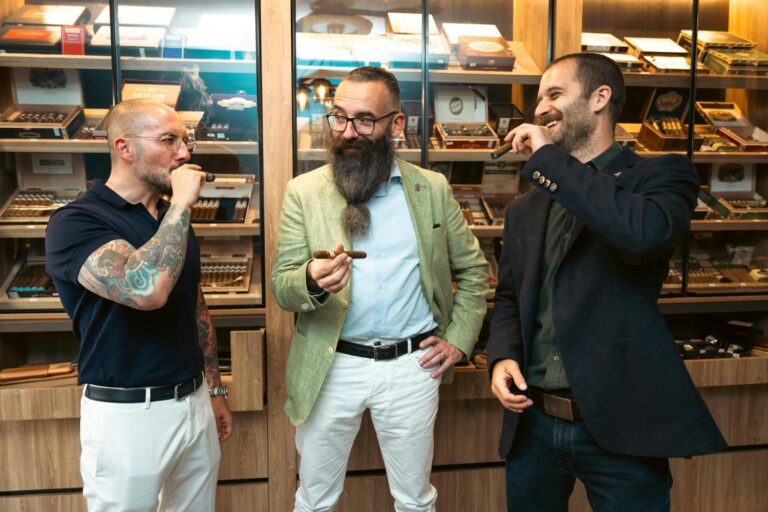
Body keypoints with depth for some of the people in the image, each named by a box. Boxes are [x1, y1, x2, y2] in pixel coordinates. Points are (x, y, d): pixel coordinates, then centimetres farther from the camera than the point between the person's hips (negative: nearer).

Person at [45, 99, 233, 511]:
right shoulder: (75, 222, -15)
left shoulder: (173, 220, 8)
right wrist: (181, 204, -22)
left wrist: (215, 391, 16)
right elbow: (147, 290, -33)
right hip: (127, 414, -6)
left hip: (194, 404, 6)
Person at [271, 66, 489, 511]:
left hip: (412, 365, 1)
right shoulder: (304, 192, -3)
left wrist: (459, 339, 1)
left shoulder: (433, 189, 1)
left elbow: (474, 269, 9)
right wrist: (312, 281, -29)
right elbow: (282, 286, -7)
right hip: (330, 368, 0)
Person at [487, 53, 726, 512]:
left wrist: (548, 158, -17)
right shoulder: (526, 208, 11)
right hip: (533, 422, 5)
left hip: (619, 426, -4)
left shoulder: (663, 174, -4)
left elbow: (643, 233, -26)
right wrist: (503, 356, -4)